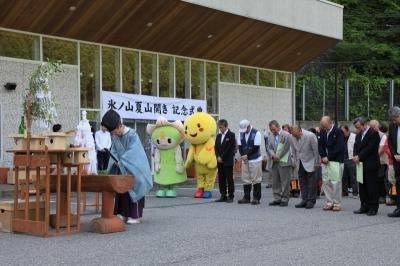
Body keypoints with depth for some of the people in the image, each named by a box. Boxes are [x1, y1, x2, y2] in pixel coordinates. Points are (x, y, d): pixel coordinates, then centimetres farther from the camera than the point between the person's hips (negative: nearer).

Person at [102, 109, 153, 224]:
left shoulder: (131, 134, -18)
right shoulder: (114, 136, 3)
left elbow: (132, 152, -25)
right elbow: (114, 152, 5)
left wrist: (121, 162, -28)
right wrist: (116, 161, -13)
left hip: (133, 168, -6)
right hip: (121, 168, 6)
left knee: (131, 190, -5)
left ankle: (135, 216, 1)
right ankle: (123, 214, 11)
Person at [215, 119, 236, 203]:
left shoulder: (231, 135, -4)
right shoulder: (218, 136, 15)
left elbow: (229, 148, -11)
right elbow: (216, 148, 11)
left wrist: (222, 157, -12)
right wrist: (218, 157, -5)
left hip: (228, 161, -6)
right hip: (220, 161, 6)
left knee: (229, 179, -2)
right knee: (221, 179, 7)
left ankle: (230, 196, 3)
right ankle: (223, 196, 13)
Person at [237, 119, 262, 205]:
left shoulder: (256, 133, -9)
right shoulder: (241, 133, 9)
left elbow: (256, 147, -14)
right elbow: (240, 146, 8)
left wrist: (247, 155, -16)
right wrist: (242, 155, -9)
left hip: (255, 160, -5)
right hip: (245, 160, 5)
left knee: (256, 179, -2)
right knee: (245, 179, 6)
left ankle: (256, 198, 3)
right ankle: (246, 197, 13)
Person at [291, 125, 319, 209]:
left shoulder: (310, 136, -21)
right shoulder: (293, 137, -6)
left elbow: (316, 150, -13)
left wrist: (316, 163, -10)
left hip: (310, 163, -5)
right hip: (300, 163, 5)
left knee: (311, 182, -1)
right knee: (302, 182, 8)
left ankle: (311, 201, 7)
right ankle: (304, 200, 16)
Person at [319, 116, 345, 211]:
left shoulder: (338, 132, -9)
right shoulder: (322, 132, 8)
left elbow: (339, 148, -14)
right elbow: (320, 146, 8)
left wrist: (329, 158, -15)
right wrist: (323, 156, -9)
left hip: (336, 161, -6)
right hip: (325, 161, 6)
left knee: (336, 183, -5)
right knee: (326, 182, 6)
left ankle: (337, 203, 3)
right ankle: (329, 202, 15)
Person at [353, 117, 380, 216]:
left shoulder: (373, 133, -9)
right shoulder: (359, 135, 15)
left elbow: (370, 148, -16)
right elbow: (356, 146, 13)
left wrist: (359, 157, -15)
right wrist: (355, 156, -6)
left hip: (371, 165, -8)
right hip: (361, 164, 8)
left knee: (372, 187, -3)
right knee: (362, 186, 9)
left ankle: (373, 208, 3)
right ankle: (364, 207, 16)